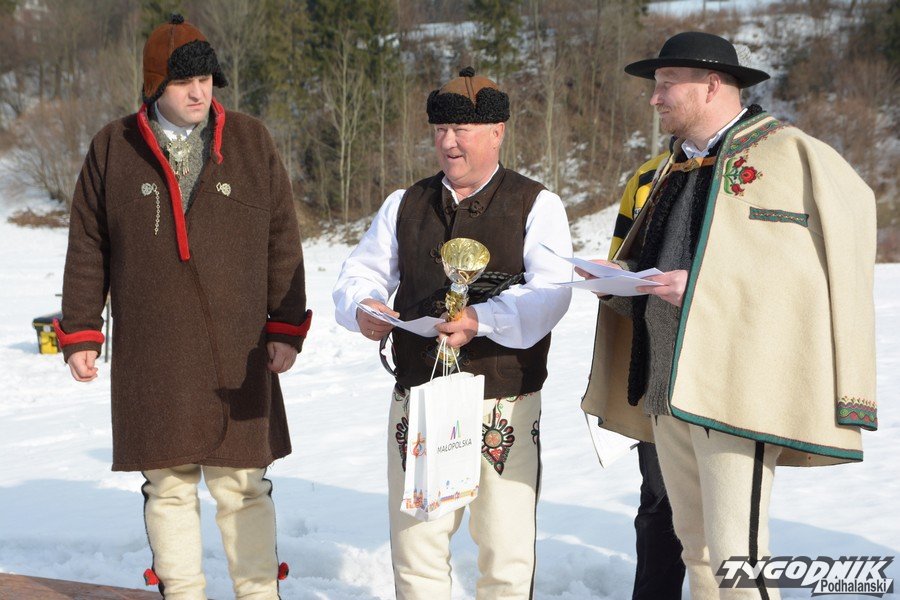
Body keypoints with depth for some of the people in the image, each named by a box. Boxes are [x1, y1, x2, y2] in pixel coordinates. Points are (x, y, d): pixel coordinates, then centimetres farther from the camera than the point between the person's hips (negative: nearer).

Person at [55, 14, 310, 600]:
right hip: (149, 353, 1)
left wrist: (287, 328, 1)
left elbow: (282, 240, 6)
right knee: (168, 485, 7)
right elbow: (87, 249, 9)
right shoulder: (113, 147, 6)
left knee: (242, 483, 2)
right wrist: (80, 333, 5)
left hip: (235, 352, -1)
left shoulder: (251, 141, 5)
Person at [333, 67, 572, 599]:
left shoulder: (536, 205, 1)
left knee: (506, 554, 4)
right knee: (414, 545, 8)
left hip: (505, 409, -3)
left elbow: (550, 292, -13)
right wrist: (363, 309, -13)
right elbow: (360, 274, 12)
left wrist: (482, 320, -30)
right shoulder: (404, 205, 15)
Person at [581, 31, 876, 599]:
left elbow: (830, 265, -14)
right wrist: (616, 277, 6)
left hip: (738, 386, -8)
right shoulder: (675, 168, 19)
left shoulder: (791, 155, -6)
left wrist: (707, 286, -18)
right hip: (669, 385, 8)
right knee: (697, 545, 13)